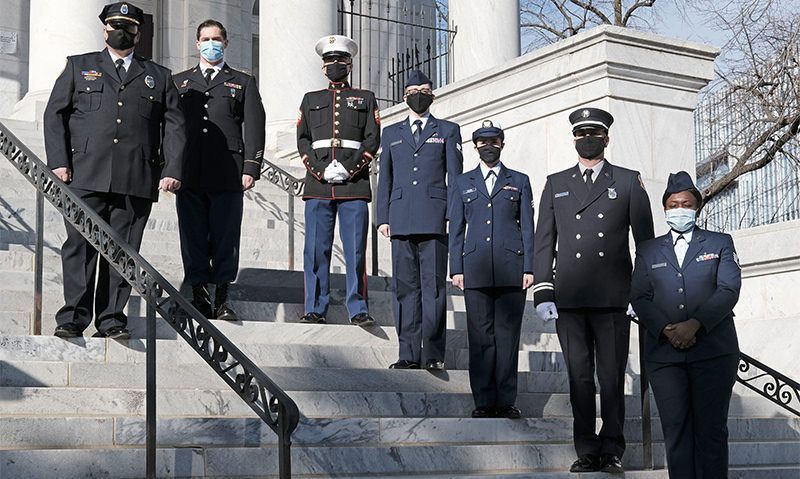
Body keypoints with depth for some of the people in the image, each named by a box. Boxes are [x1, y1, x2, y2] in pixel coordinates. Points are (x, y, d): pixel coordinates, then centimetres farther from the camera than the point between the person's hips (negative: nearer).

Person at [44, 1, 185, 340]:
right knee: (80, 245, -4)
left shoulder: (159, 77, 18)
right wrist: (58, 161, -2)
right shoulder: (78, 67, 17)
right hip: (85, 176, 0)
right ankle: (74, 316, 0)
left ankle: (111, 318, 6)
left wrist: (172, 170, -1)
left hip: (137, 181, 1)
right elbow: (55, 115, 11)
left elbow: (174, 126, 13)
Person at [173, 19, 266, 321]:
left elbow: (254, 127, 7)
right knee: (193, 238, 1)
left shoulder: (243, 83, 15)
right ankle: (199, 296, 7)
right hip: (189, 175, 2)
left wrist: (250, 168, -4)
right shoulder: (179, 82, 20)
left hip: (228, 174, -2)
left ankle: (222, 299, 4)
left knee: (225, 239, -3)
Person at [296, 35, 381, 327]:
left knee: (356, 250, -4)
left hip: (354, 185, -1)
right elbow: (303, 140, 11)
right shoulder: (311, 100, 19)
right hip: (318, 185, 1)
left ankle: (358, 310, -2)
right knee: (316, 250, -1)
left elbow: (372, 140, 6)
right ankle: (315, 309, 4)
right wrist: (322, 170, -5)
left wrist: (348, 169, -8)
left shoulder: (365, 99, 16)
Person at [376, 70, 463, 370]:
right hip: (401, 221, 3)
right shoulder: (391, 134, 20)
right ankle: (409, 353, 3)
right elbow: (385, 179, 18)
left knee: (434, 286, -6)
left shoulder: (448, 131, 13)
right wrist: (383, 218, 8)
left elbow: (455, 177, 7)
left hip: (434, 219, -2)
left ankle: (433, 354, -4)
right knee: (405, 287, 1)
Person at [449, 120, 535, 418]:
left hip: (511, 269, -1)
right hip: (476, 269, 1)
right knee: (480, 336, -1)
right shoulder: (463, 183, 16)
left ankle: (506, 401, 2)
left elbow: (527, 227, 9)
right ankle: (484, 402, 3)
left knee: (508, 335, -2)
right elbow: (456, 229, 13)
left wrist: (529, 267, 0)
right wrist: (456, 269, 3)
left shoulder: (519, 181, 14)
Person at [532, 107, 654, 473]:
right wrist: (543, 292, 2)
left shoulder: (628, 181, 10)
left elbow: (645, 239, 8)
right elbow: (544, 241, 11)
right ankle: (586, 452, 8)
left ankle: (611, 450, 8)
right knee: (579, 375, 2)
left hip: (613, 296, -1)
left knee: (612, 376, 0)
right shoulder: (556, 184, 15)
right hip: (569, 297, 2)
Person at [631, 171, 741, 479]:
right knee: (676, 430, -2)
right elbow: (639, 298, 7)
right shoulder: (648, 251, 17)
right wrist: (665, 330, -11)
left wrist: (695, 325, -14)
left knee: (711, 430, -3)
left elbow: (728, 290, -1)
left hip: (712, 349, -1)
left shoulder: (720, 243, 12)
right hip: (664, 352, 2)